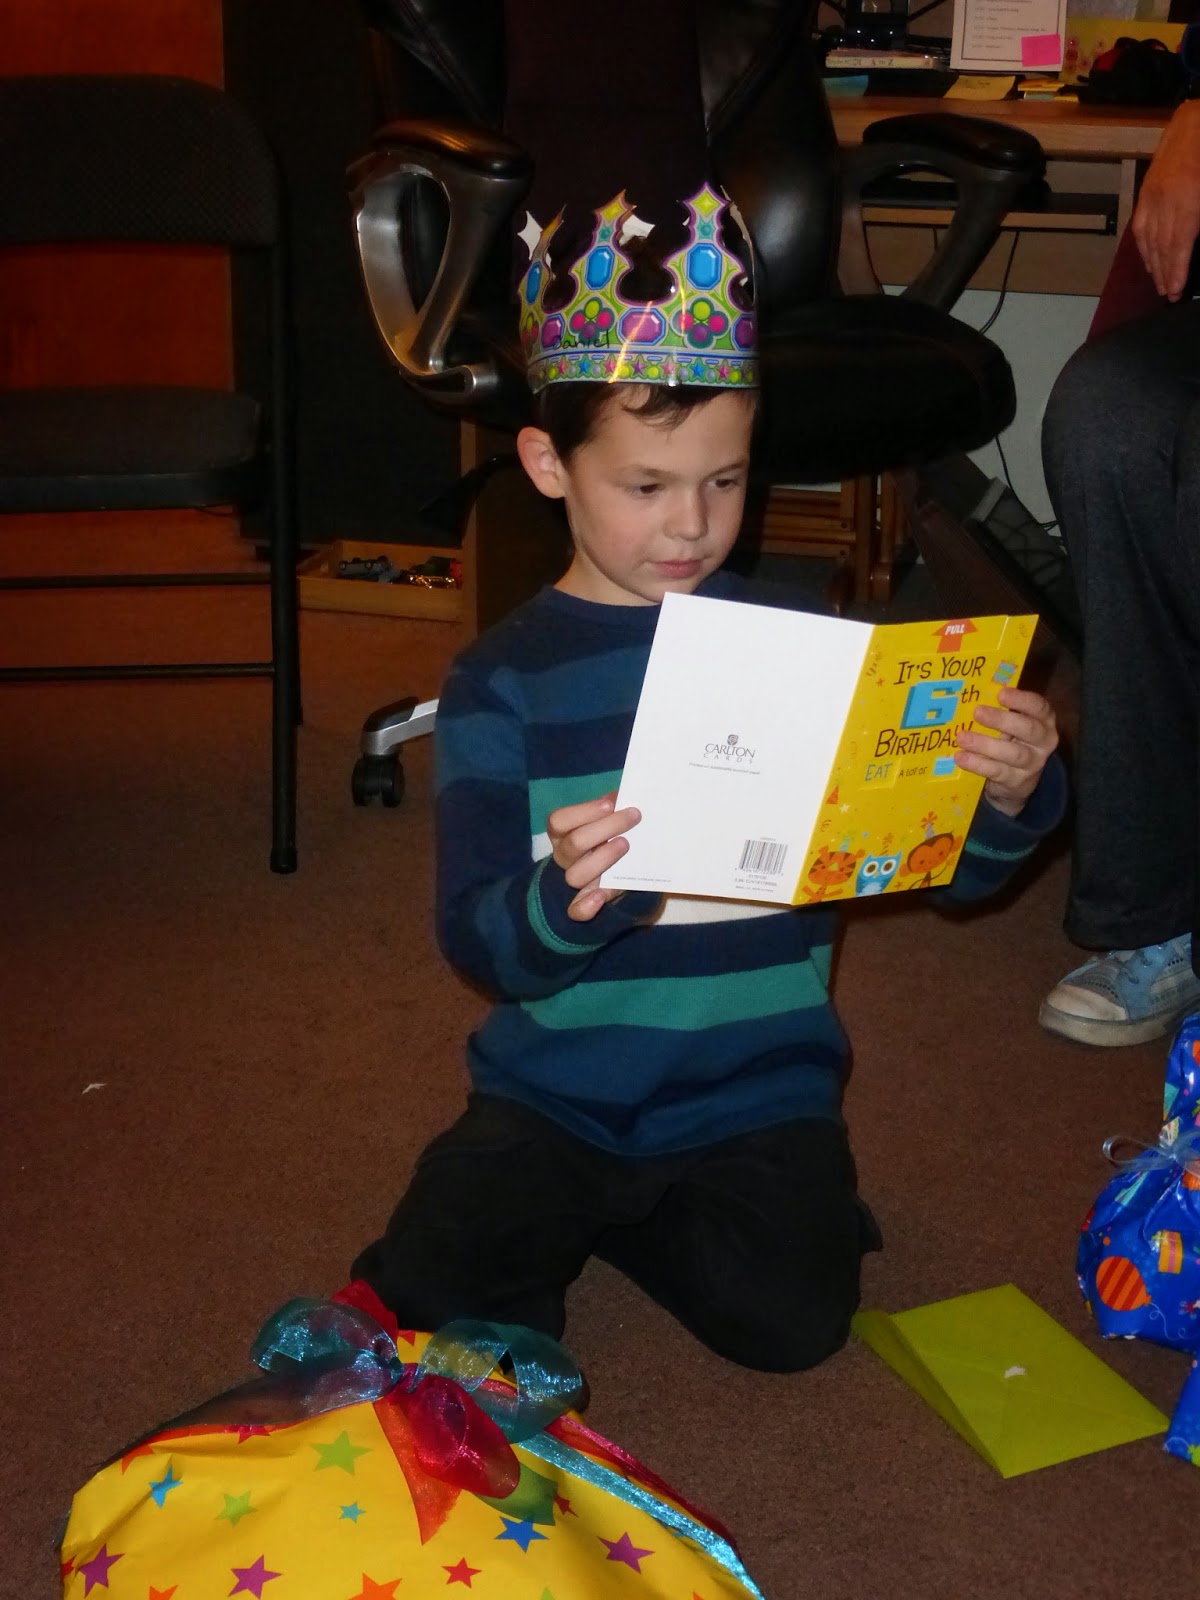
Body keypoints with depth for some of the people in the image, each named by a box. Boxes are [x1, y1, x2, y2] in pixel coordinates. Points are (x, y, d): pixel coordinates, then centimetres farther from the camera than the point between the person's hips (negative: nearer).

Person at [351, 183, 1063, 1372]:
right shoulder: (503, 680, -5)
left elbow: (945, 866, 1)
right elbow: (479, 942, -12)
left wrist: (1007, 798, -21)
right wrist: (563, 903, -35)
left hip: (756, 1086, 1)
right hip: (558, 1086, -1)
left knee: (791, 1317, -18)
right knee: (429, 1295, -16)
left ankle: (597, 1215, 12)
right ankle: (565, 1208, 16)